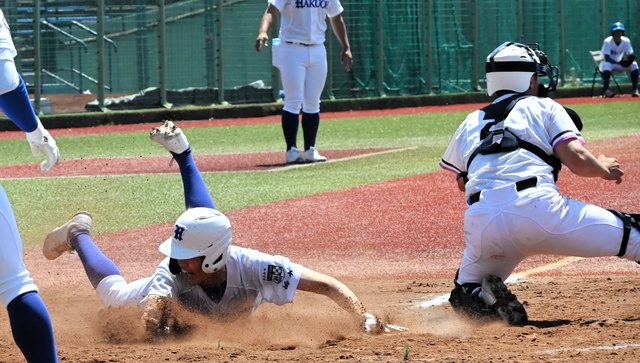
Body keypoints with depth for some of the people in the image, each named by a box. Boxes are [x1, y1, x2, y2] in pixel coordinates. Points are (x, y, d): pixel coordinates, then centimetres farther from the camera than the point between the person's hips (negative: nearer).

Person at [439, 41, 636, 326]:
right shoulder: (544, 107, 17)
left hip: (481, 222, 3)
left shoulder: (470, 123, 27)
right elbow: (577, 161, 4)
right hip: (537, 208, -3)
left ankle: (490, 302, -8)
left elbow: (461, 182, 40)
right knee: (631, 236, 8)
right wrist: (604, 169, 24)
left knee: (465, 295, 25)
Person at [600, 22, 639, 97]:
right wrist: (618, 63, -39)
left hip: (620, 66, 4)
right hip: (610, 63, -4)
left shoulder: (626, 41, -7)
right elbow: (607, 58, -23)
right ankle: (606, 89, -38)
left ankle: (635, 89, -21)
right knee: (607, 65, -39)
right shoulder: (608, 41, -17)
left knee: (634, 65, -22)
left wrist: (627, 60, -34)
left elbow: (630, 55, -8)